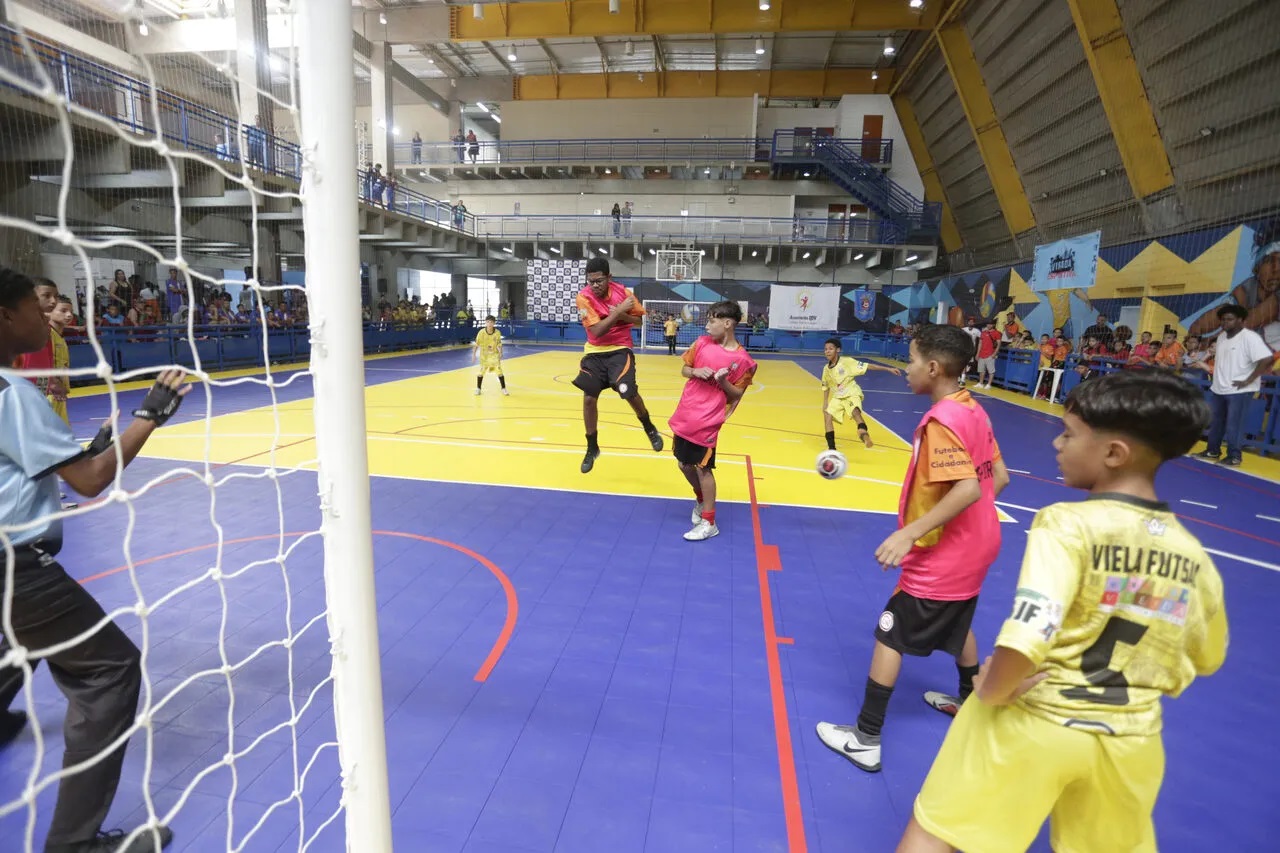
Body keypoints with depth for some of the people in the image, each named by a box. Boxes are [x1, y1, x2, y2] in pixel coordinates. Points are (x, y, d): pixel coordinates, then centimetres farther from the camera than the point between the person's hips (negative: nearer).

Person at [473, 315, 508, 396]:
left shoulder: (497, 333, -14)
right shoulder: (481, 332, -17)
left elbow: (499, 344, -4)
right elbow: (476, 344, -9)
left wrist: (500, 353, -14)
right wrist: (474, 354, -11)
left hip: (494, 354, 0)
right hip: (484, 355, 0)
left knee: (499, 371, -6)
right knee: (481, 371, 5)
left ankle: (504, 389, 4)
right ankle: (478, 389, 23)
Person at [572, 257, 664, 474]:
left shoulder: (622, 291, -8)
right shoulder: (583, 297, -14)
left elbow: (641, 320, 1)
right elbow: (596, 331, -21)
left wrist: (622, 316, -18)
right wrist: (619, 310, -25)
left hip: (620, 350, -1)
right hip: (595, 353, 1)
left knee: (628, 392, -19)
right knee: (589, 398, -2)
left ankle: (649, 428, 12)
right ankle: (592, 448, 18)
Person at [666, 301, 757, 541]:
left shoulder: (742, 359, -12)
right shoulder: (703, 342, 1)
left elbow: (737, 394, -4)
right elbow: (684, 369, 11)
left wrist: (723, 381, -22)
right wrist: (695, 372, -11)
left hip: (708, 421, -5)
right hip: (684, 415, 6)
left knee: (702, 468, -1)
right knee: (684, 464, 15)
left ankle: (709, 523, 13)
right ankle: (701, 501, 42)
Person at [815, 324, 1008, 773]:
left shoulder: (941, 420, -23)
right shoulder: (973, 410, 3)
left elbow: (967, 488, -31)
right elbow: (998, 477, 8)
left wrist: (909, 533, -32)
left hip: (942, 557, -9)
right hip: (973, 547, 9)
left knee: (889, 636, 2)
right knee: (957, 627, 29)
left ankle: (865, 739, 10)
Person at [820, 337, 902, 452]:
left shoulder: (846, 361, -15)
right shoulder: (826, 369, -1)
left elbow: (867, 366, -16)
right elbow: (826, 387, 12)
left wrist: (888, 369, -19)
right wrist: (825, 404, 8)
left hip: (852, 394, -5)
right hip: (837, 396, 5)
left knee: (855, 412, -34)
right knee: (827, 416, -7)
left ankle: (864, 436, -51)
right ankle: (831, 448, 0)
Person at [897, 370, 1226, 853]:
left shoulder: (1068, 523, -22)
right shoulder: (1193, 555, -2)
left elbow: (1023, 641, -32)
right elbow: (1206, 661, 14)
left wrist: (990, 691, -15)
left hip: (1032, 719, -5)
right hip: (1130, 740, 6)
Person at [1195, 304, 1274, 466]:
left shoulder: (1250, 337, -15)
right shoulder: (1221, 337, 9)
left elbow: (1267, 360, -22)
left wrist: (1247, 381, -20)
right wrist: (1218, 377, 12)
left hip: (1239, 390, -8)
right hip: (1218, 389, 8)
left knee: (1233, 424, -3)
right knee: (1216, 421, 15)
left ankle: (1234, 456, 8)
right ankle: (1212, 450, 27)